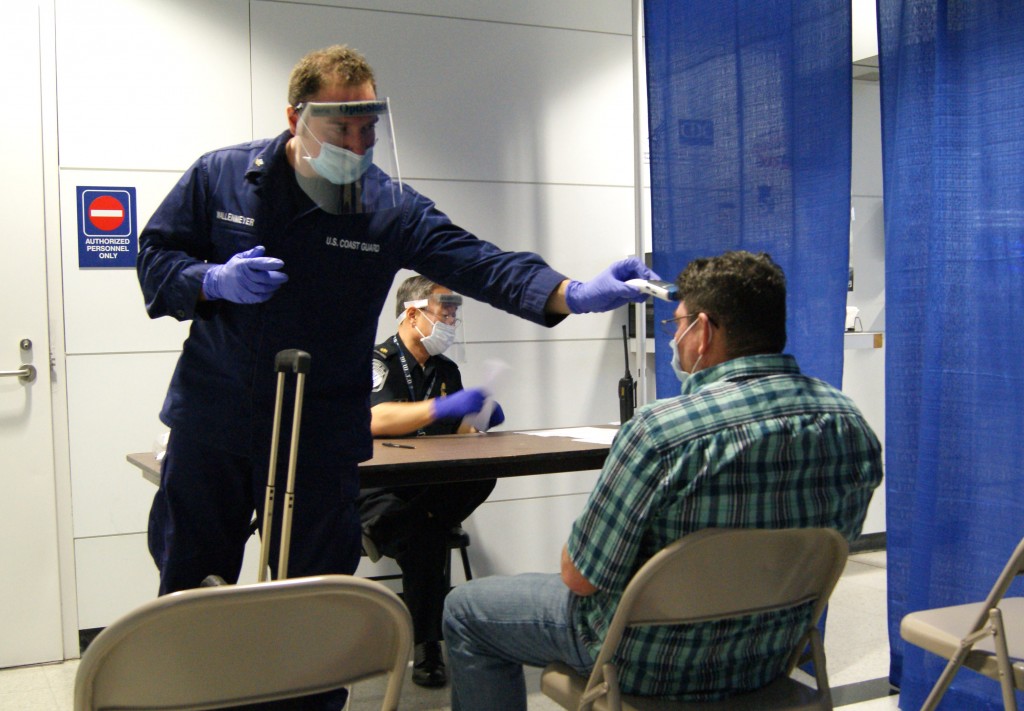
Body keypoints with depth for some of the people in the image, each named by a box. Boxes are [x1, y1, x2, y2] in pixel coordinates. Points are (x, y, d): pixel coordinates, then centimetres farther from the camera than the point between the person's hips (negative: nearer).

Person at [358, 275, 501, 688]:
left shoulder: (447, 371, 16)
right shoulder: (378, 362, -5)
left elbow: (459, 433, 13)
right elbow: (376, 420, -25)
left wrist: (478, 422, -11)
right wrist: (443, 407, -37)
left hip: (431, 490, 5)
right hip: (380, 493, -5)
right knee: (424, 533, -34)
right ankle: (425, 646, -18)